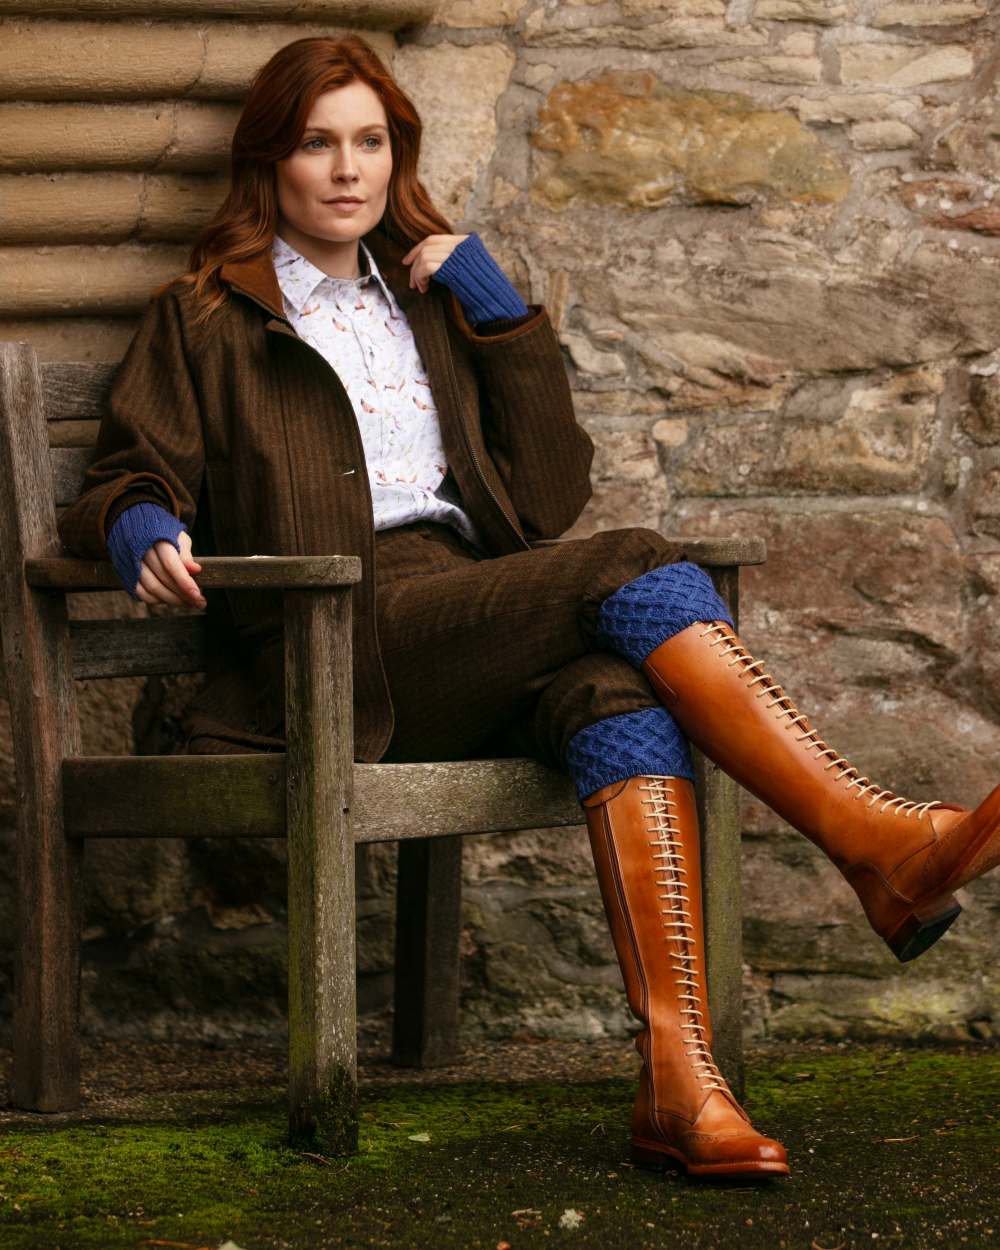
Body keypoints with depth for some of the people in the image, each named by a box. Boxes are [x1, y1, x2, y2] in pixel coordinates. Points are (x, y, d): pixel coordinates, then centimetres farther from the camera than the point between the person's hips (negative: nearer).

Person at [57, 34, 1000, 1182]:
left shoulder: (430, 302, 29)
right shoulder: (204, 322, 19)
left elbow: (552, 493, 19)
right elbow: (128, 478, 9)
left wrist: (499, 312, 12)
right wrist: (143, 528, -15)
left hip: (467, 634, 4)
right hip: (340, 651, -4)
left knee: (614, 690, -33)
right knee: (633, 570, -28)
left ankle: (678, 1078, -48)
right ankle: (879, 844, -37)